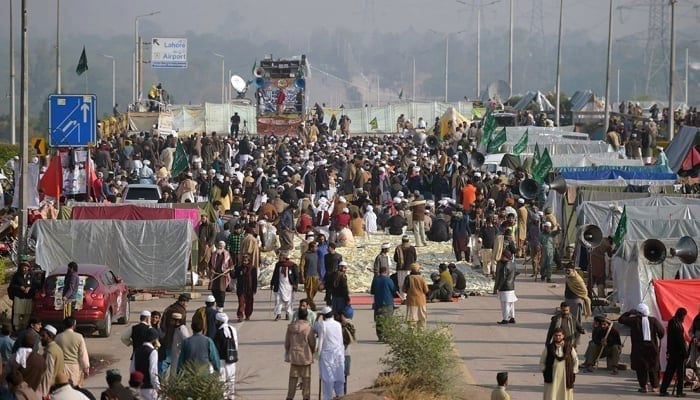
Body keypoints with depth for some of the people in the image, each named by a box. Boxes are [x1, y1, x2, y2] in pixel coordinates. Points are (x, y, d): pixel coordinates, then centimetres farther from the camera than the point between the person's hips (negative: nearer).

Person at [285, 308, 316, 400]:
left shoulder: (290, 326, -1)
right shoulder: (308, 328, -14)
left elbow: (287, 342, 5)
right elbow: (312, 343, -8)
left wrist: (287, 354, 18)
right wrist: (313, 351, 13)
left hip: (294, 355, 3)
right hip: (305, 356, -3)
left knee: (293, 378, 9)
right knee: (306, 378, 8)